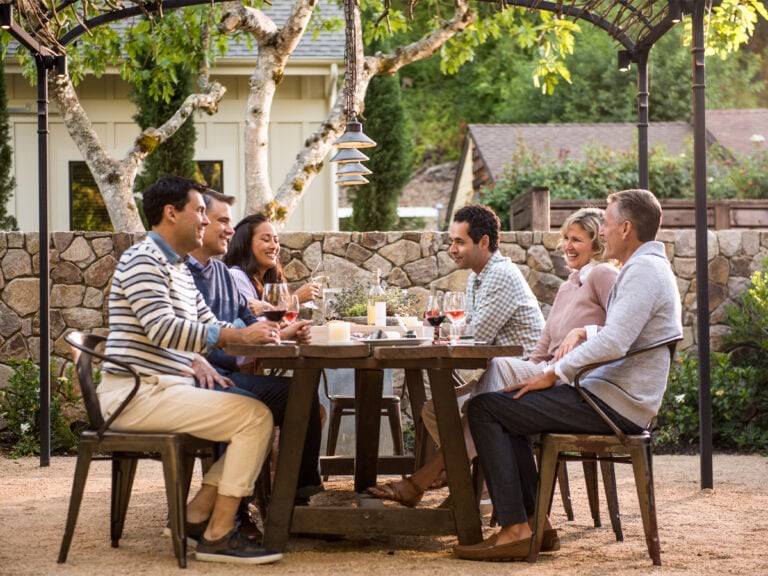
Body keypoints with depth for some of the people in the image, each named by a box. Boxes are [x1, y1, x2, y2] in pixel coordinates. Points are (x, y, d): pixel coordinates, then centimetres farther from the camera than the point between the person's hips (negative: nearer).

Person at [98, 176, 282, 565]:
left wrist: (262, 333, 4)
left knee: (254, 416, 9)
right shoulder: (143, 260, -11)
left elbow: (208, 326, 22)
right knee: (255, 416, -17)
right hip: (138, 394, -10)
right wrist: (239, 336, -25)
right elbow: (163, 328, -23)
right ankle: (219, 535, -16)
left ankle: (197, 514, 6)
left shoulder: (178, 269, 21)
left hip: (163, 389, 10)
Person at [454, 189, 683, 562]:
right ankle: (534, 520, 13)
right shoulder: (647, 267, 20)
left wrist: (554, 373, -14)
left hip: (615, 405, -11)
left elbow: (613, 343, -25)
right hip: (618, 399, 11)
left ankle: (515, 530, -13)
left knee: (484, 409, -10)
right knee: (506, 406, 21)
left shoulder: (644, 270, -15)